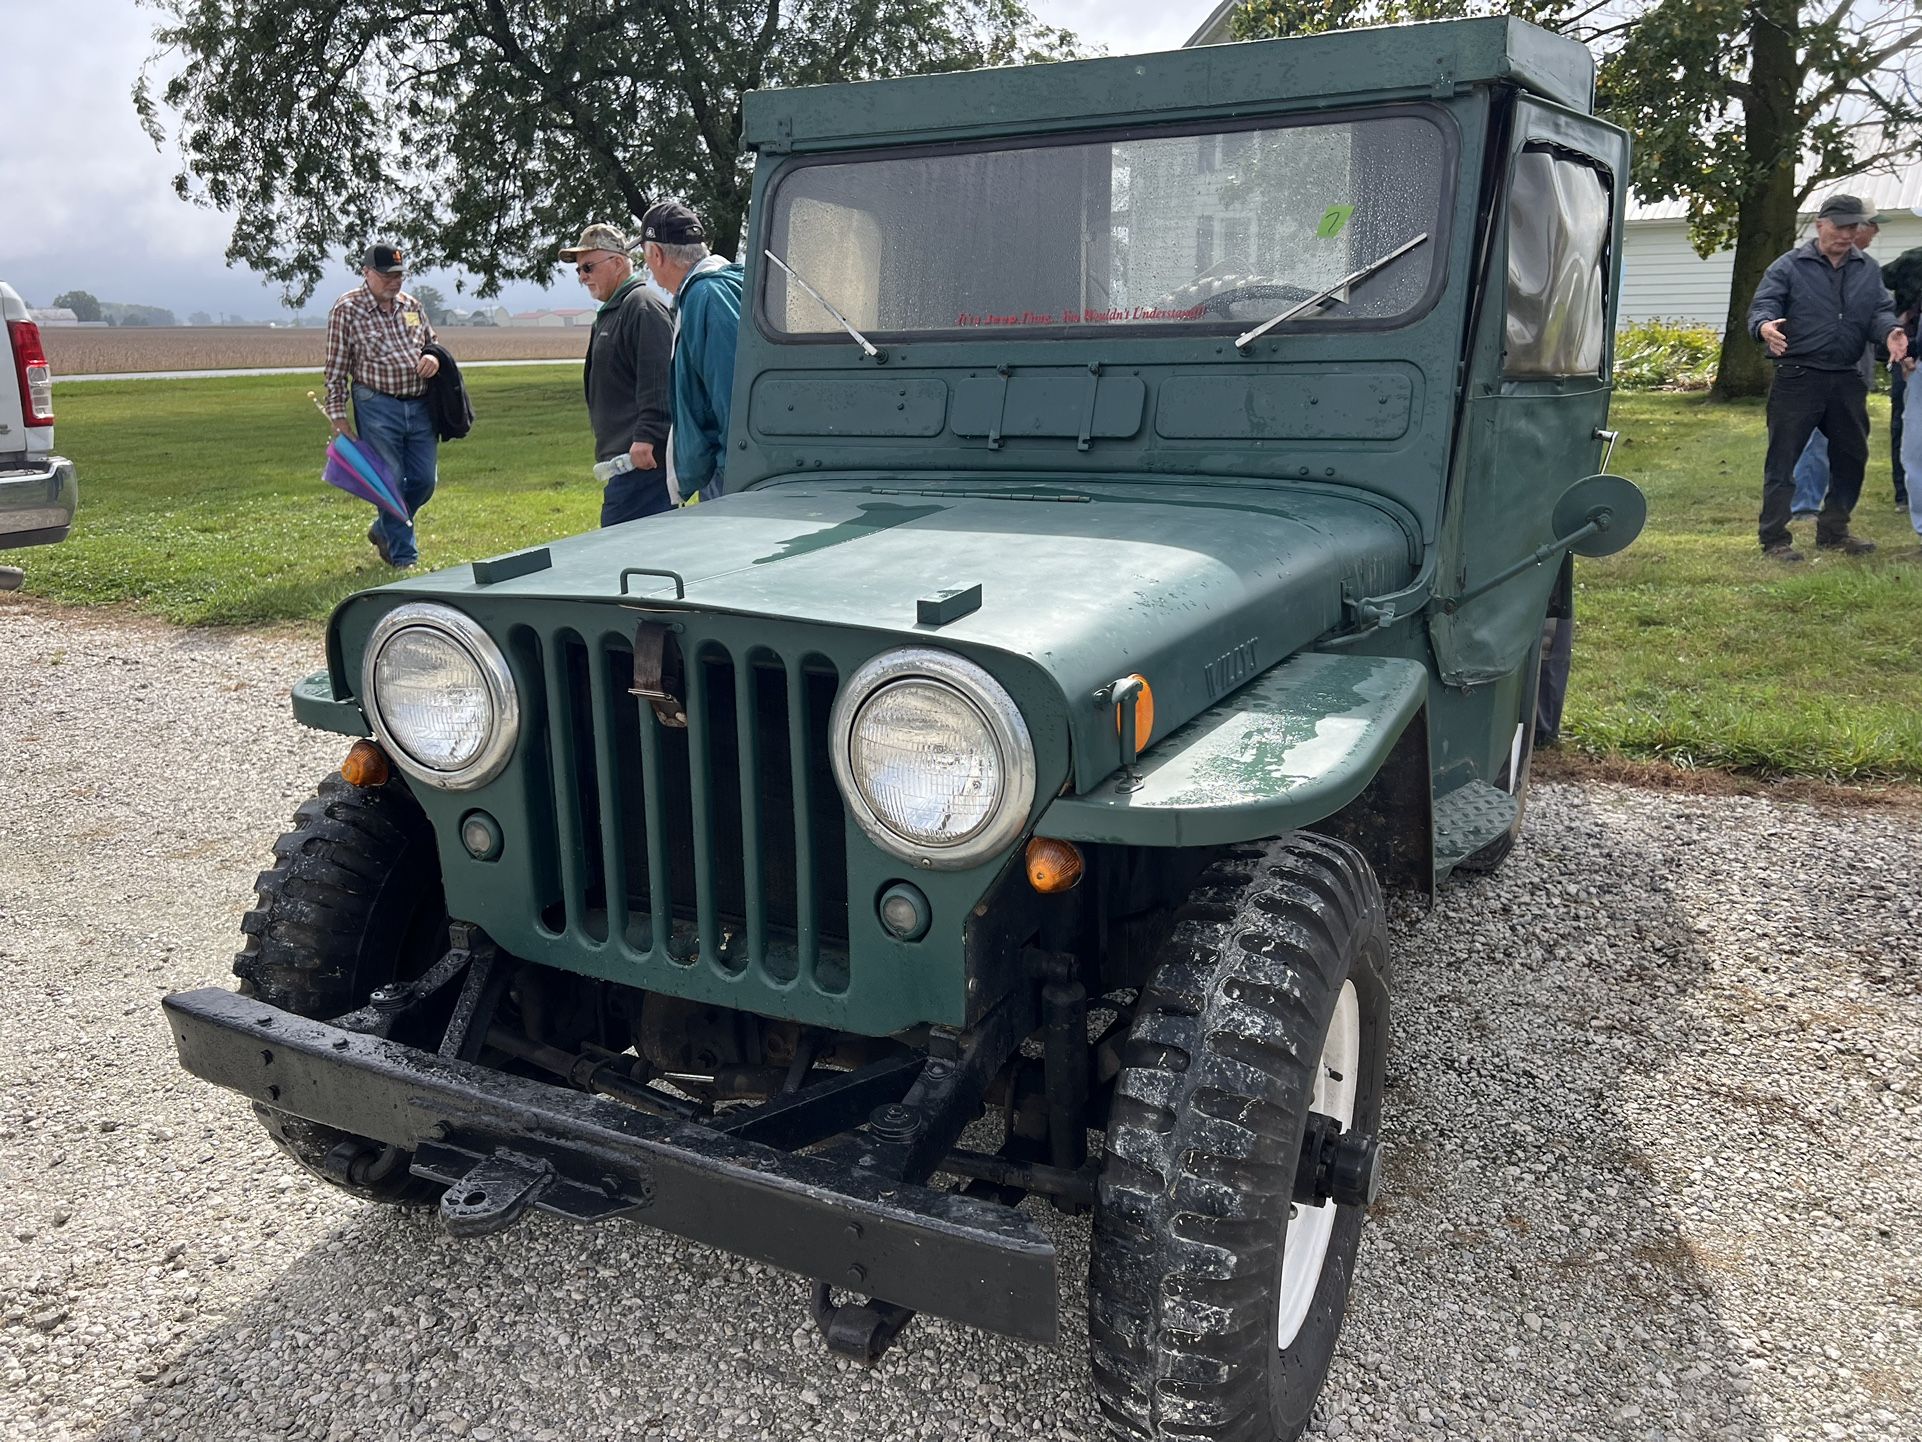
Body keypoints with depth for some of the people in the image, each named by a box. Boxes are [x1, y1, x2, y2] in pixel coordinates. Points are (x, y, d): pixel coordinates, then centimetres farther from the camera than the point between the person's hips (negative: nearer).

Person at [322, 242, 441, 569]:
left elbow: (432, 341, 26)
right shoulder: (346, 310, -4)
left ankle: (383, 530, 32)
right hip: (377, 409, -5)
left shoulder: (411, 305, 11)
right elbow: (336, 369, -4)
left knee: (423, 481, 8)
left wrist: (434, 358, 0)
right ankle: (403, 555, 9)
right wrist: (338, 416, -7)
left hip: (420, 406, 5)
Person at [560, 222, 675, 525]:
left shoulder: (642, 307, -9)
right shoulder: (610, 313, 24)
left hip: (643, 459, -10)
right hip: (625, 459, 10)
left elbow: (659, 380, -20)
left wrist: (646, 438, -26)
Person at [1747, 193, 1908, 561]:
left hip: (1847, 379, 6)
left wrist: (1889, 330, -15)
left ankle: (1834, 531, 26)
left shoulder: (1868, 270, 14)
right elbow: (1762, 305, -8)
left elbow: (1880, 310, 8)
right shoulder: (1788, 266, 0)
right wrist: (1764, 326, -32)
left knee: (1851, 455, 13)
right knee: (1783, 459, -5)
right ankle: (1774, 539, -1)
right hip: (1798, 377, -5)